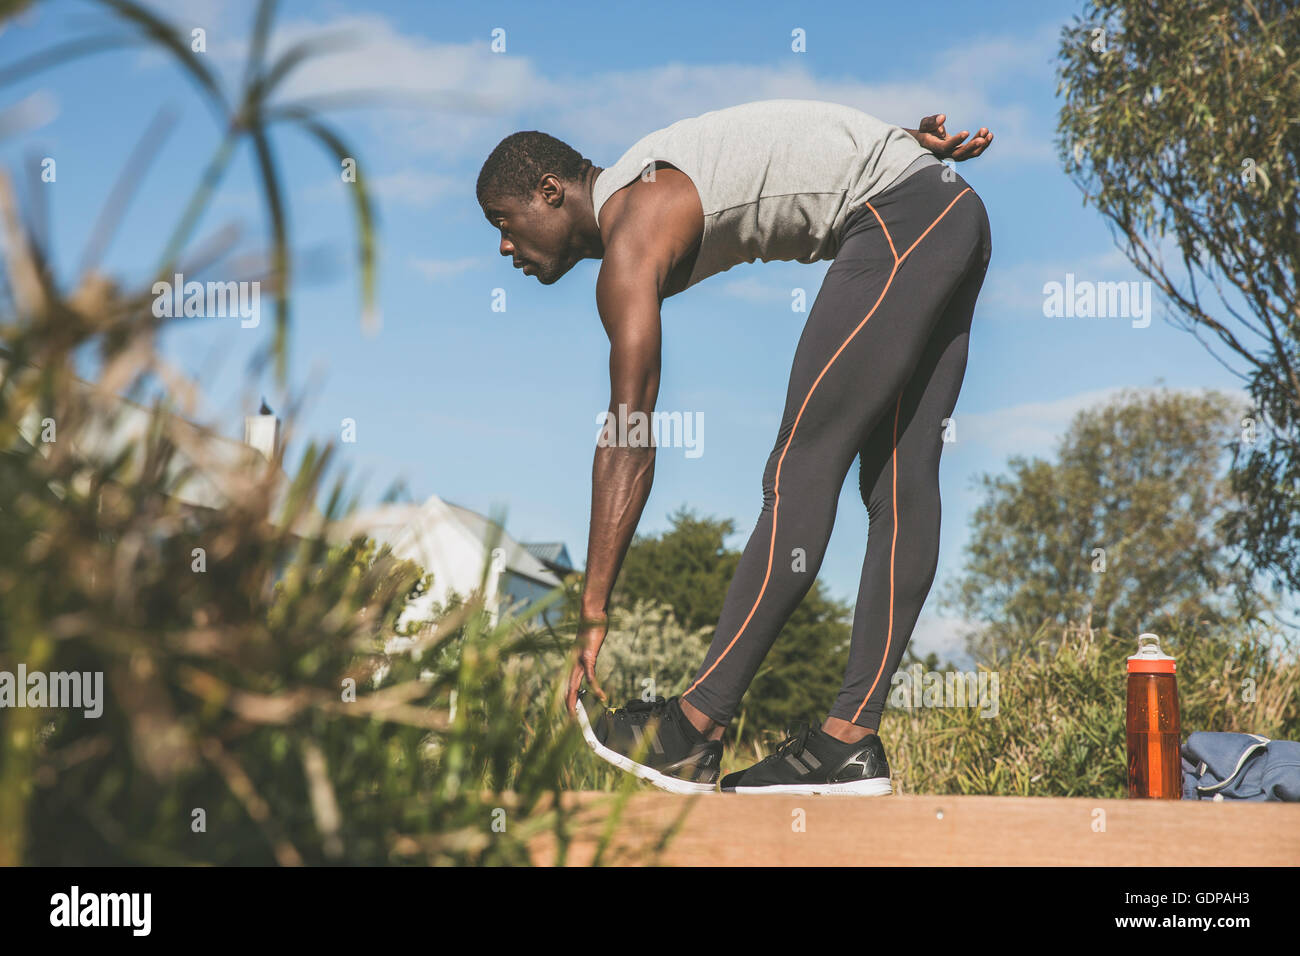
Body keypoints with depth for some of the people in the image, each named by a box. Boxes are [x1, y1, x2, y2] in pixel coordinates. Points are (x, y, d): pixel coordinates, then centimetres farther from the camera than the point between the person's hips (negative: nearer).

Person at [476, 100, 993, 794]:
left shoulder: (631, 238, -11)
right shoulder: (649, 189, 18)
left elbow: (629, 443, -15)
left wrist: (594, 613, -14)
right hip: (956, 214, 10)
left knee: (800, 471, -11)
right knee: (900, 488, 4)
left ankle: (692, 732, -10)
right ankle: (850, 742, 5)